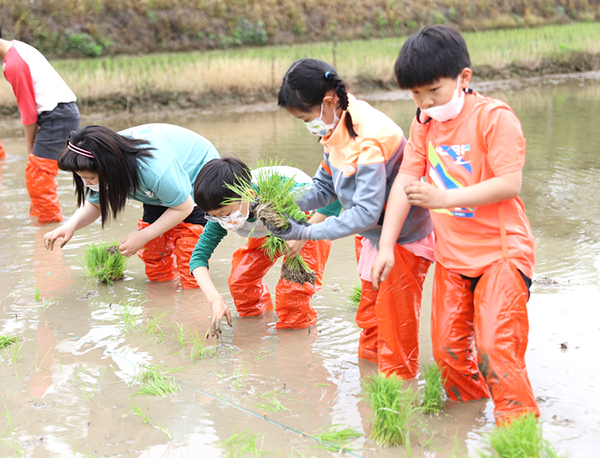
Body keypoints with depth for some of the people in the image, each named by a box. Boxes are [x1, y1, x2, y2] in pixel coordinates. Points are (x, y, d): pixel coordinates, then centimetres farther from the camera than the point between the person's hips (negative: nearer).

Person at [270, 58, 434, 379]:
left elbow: (366, 213, -33)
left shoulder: (369, 141, -33)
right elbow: (325, 186, 4)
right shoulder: (336, 129, -4)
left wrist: (307, 233, -32)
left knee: (393, 314, 1)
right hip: (374, 233, 9)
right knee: (369, 310, 20)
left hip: (404, 238, -9)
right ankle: (369, 363, 38)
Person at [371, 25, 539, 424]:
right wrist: (386, 246, -4)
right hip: (452, 256, 6)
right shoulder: (424, 123, 4)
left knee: (495, 346, -14)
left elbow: (510, 184, -23)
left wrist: (444, 198, -31)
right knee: (447, 347, 10)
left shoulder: (494, 117, -15)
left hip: (501, 251, -6)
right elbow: (405, 182, 3)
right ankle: (468, 405, 33)